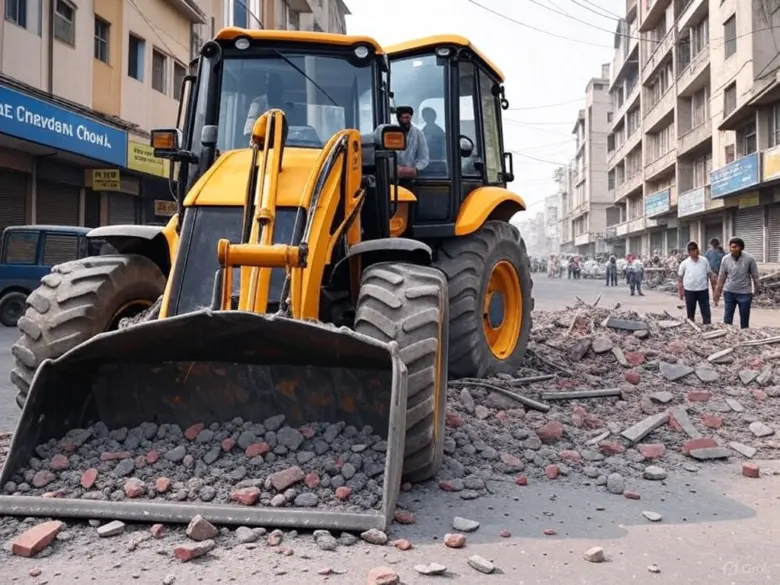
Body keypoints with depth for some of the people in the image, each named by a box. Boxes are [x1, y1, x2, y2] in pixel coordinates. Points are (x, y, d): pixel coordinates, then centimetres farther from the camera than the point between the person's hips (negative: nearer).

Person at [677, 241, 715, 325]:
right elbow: (680, 278, 4)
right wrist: (680, 291, 3)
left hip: (703, 290, 1)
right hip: (689, 290, 0)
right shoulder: (684, 263, -2)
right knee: (690, 313, 11)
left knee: (706, 312, 2)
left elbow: (710, 274, 8)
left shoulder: (704, 261, 1)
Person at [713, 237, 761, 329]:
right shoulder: (725, 259, -5)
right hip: (729, 292, 2)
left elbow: (755, 276, -3)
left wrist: (757, 290, -2)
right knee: (727, 319, 5)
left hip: (744, 293, -2)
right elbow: (721, 277, 3)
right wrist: (717, 293, 4)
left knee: (744, 321, 8)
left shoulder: (749, 259, -11)